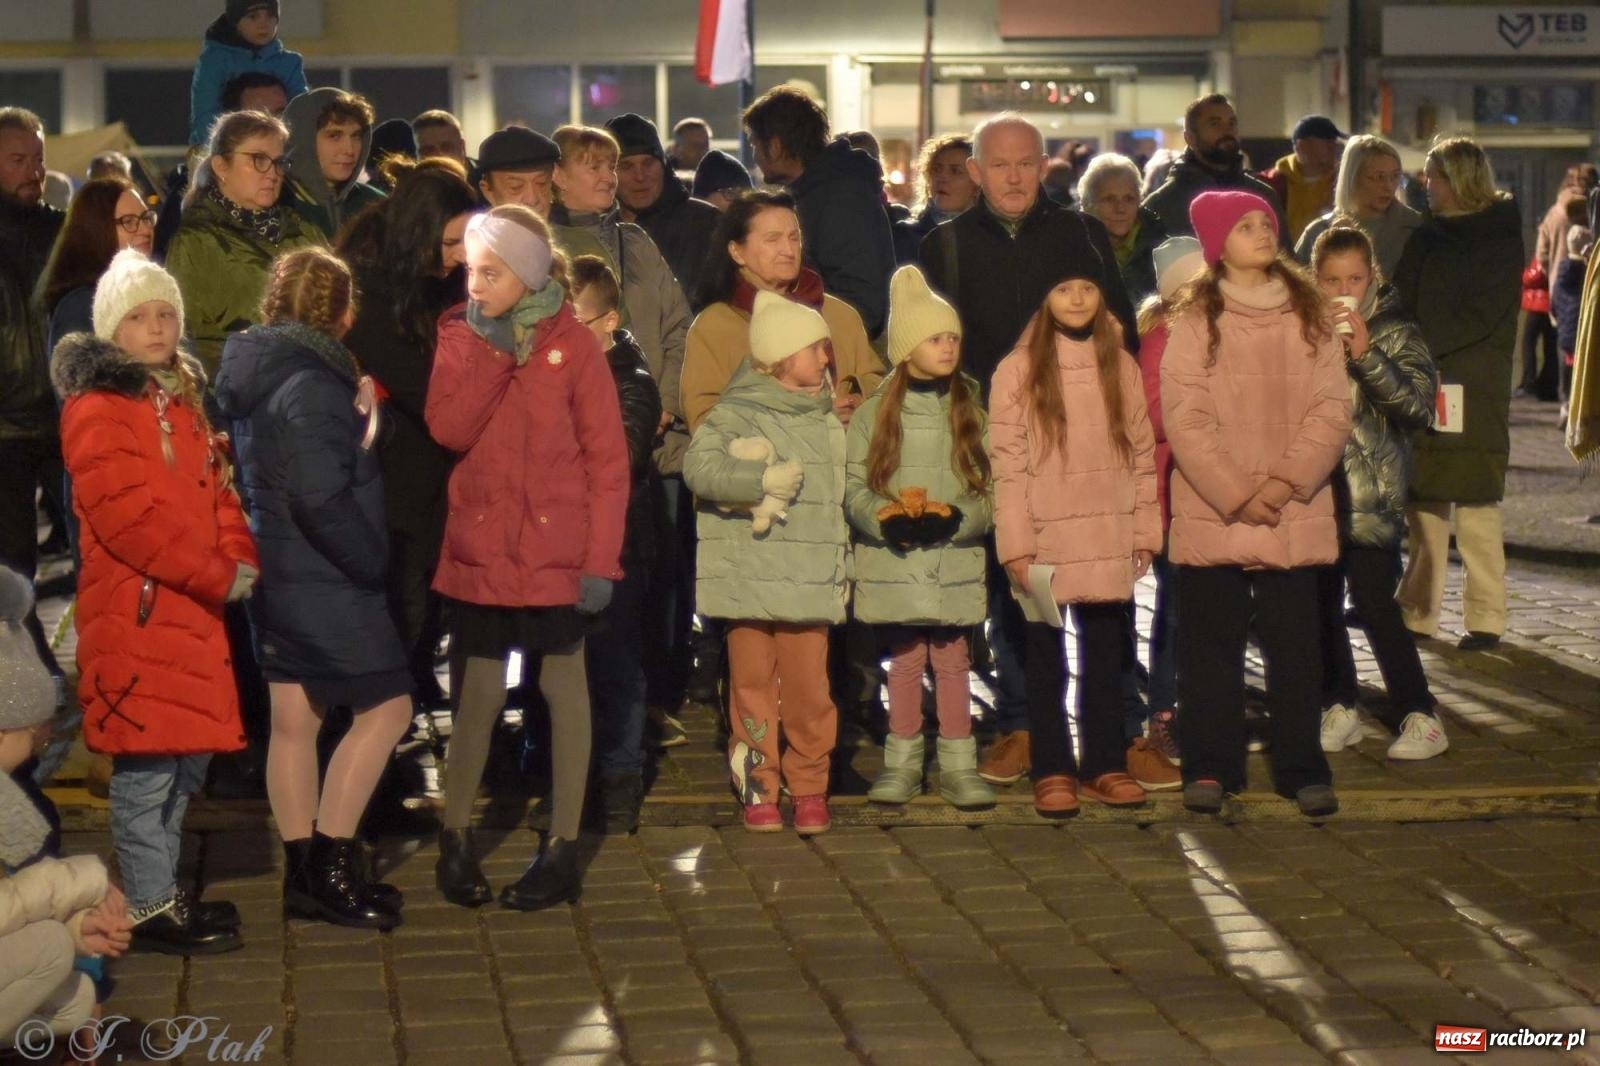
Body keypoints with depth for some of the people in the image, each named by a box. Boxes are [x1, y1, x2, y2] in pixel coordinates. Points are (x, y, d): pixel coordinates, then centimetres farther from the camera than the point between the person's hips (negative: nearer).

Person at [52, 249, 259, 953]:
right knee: (147, 762, -5)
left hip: (193, 608, 9)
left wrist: (240, 561, -1)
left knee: (187, 758, 13)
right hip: (135, 611, -9)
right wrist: (219, 577, -17)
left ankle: (161, 890, 24)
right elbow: (127, 512, -19)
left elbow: (216, 489, 18)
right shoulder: (96, 408, -9)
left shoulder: (182, 400, 18)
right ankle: (150, 908, 4)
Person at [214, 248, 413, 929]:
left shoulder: (259, 374, 10)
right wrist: (372, 563, -12)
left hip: (277, 573, 9)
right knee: (388, 706, -2)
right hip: (324, 578, -9)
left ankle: (305, 875, 16)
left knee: (293, 721, 11)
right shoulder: (313, 384, -18)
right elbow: (322, 500, -24)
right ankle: (329, 864, -2)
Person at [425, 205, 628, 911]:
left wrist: (601, 559, -11)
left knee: (562, 684, 7)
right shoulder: (461, 336, 3)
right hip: (481, 548, 2)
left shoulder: (572, 344, -5)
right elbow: (448, 428, -13)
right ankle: (455, 839, 20)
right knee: (481, 690, 7)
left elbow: (607, 460, -6)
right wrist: (490, 345, -16)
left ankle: (563, 850, 15)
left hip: (556, 549, -2)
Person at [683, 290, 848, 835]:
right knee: (753, 684, 4)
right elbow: (698, 467, -18)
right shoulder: (734, 415, -3)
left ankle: (809, 785, 14)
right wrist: (760, 479, -25)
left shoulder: (826, 421, 14)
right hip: (748, 580, -3)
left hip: (809, 582, 3)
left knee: (809, 687, 1)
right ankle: (758, 787, 14)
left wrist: (841, 569, 16)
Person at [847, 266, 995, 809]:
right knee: (904, 660, 7)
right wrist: (887, 521, -18)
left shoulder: (971, 411, 6)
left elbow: (989, 490, 3)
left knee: (953, 660, 5)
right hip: (892, 560, -1)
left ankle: (959, 764, 13)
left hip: (956, 558, 1)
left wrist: (957, 519, -15)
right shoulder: (873, 413, 2)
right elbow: (853, 488, -1)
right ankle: (902, 761, 17)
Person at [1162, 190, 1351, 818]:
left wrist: (1287, 481, -13)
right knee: (1212, 645, 5)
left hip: (1294, 515, 2)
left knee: (1294, 646, 4)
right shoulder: (1196, 319, -1)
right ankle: (1210, 767, 15)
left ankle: (1302, 768, 13)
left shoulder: (1309, 315, 6)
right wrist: (1235, 494, -14)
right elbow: (1184, 417, -7)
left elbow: (1333, 409, 0)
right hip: (1211, 514, -1)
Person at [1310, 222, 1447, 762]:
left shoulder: (1395, 332, -1)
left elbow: (1419, 404, -12)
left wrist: (1366, 354, -19)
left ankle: (1418, 713, 1)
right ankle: (1340, 707, 20)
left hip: (1372, 490, -4)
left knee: (1373, 601, -8)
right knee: (1319, 600, 7)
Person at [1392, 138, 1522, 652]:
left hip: (1474, 391, -6)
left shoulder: (1500, 238, -2)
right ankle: (1418, 612, 11)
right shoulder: (1427, 236, 15)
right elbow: (1404, 303, 12)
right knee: (1424, 500, 5)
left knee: (1474, 504, -5)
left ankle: (1486, 618, 2)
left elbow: (1480, 318, -11)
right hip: (1424, 384, 6)